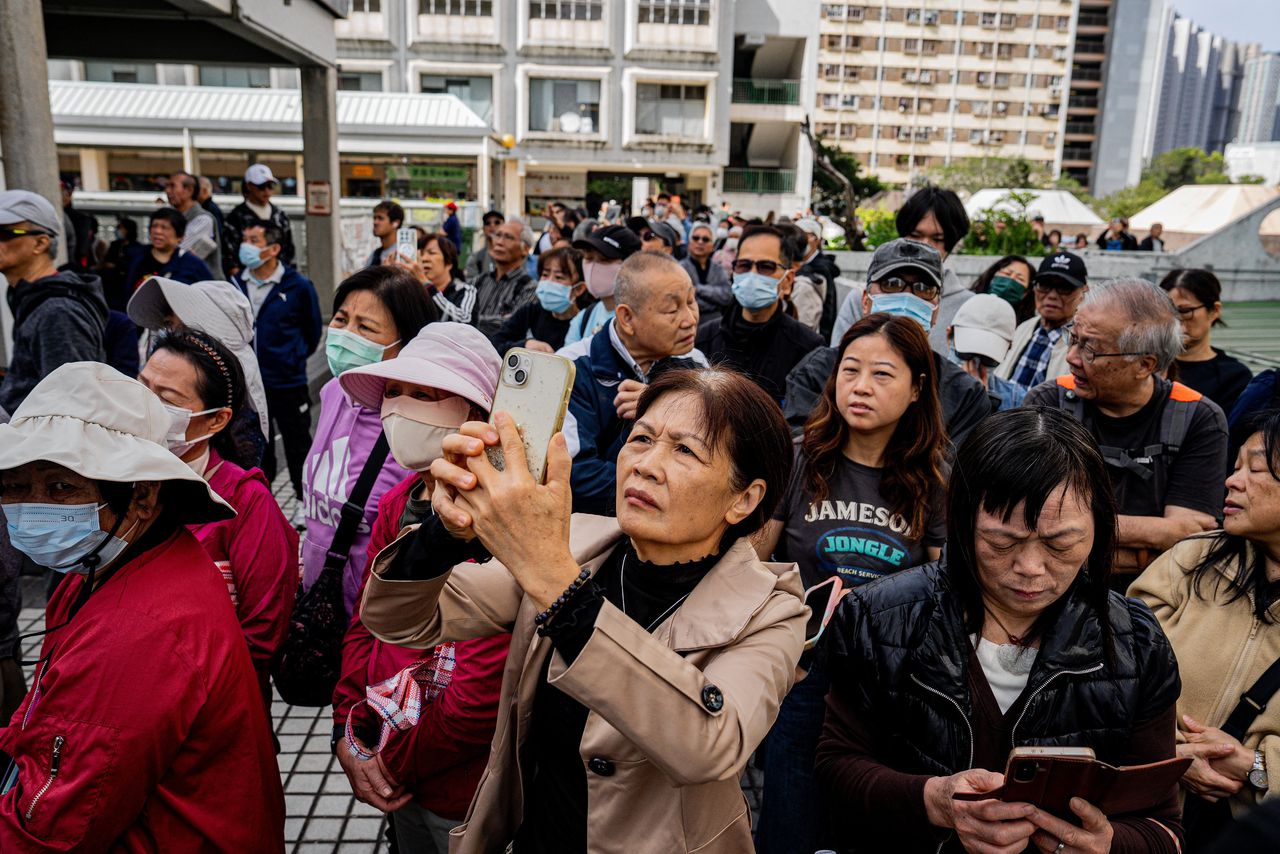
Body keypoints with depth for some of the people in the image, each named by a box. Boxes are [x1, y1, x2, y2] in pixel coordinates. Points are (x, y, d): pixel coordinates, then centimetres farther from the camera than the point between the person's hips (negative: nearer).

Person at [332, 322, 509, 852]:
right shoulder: (399, 502, 1)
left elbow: (485, 692, -26)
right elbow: (366, 623, 8)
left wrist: (391, 762, -14)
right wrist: (350, 736, -3)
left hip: (466, 794, -7)